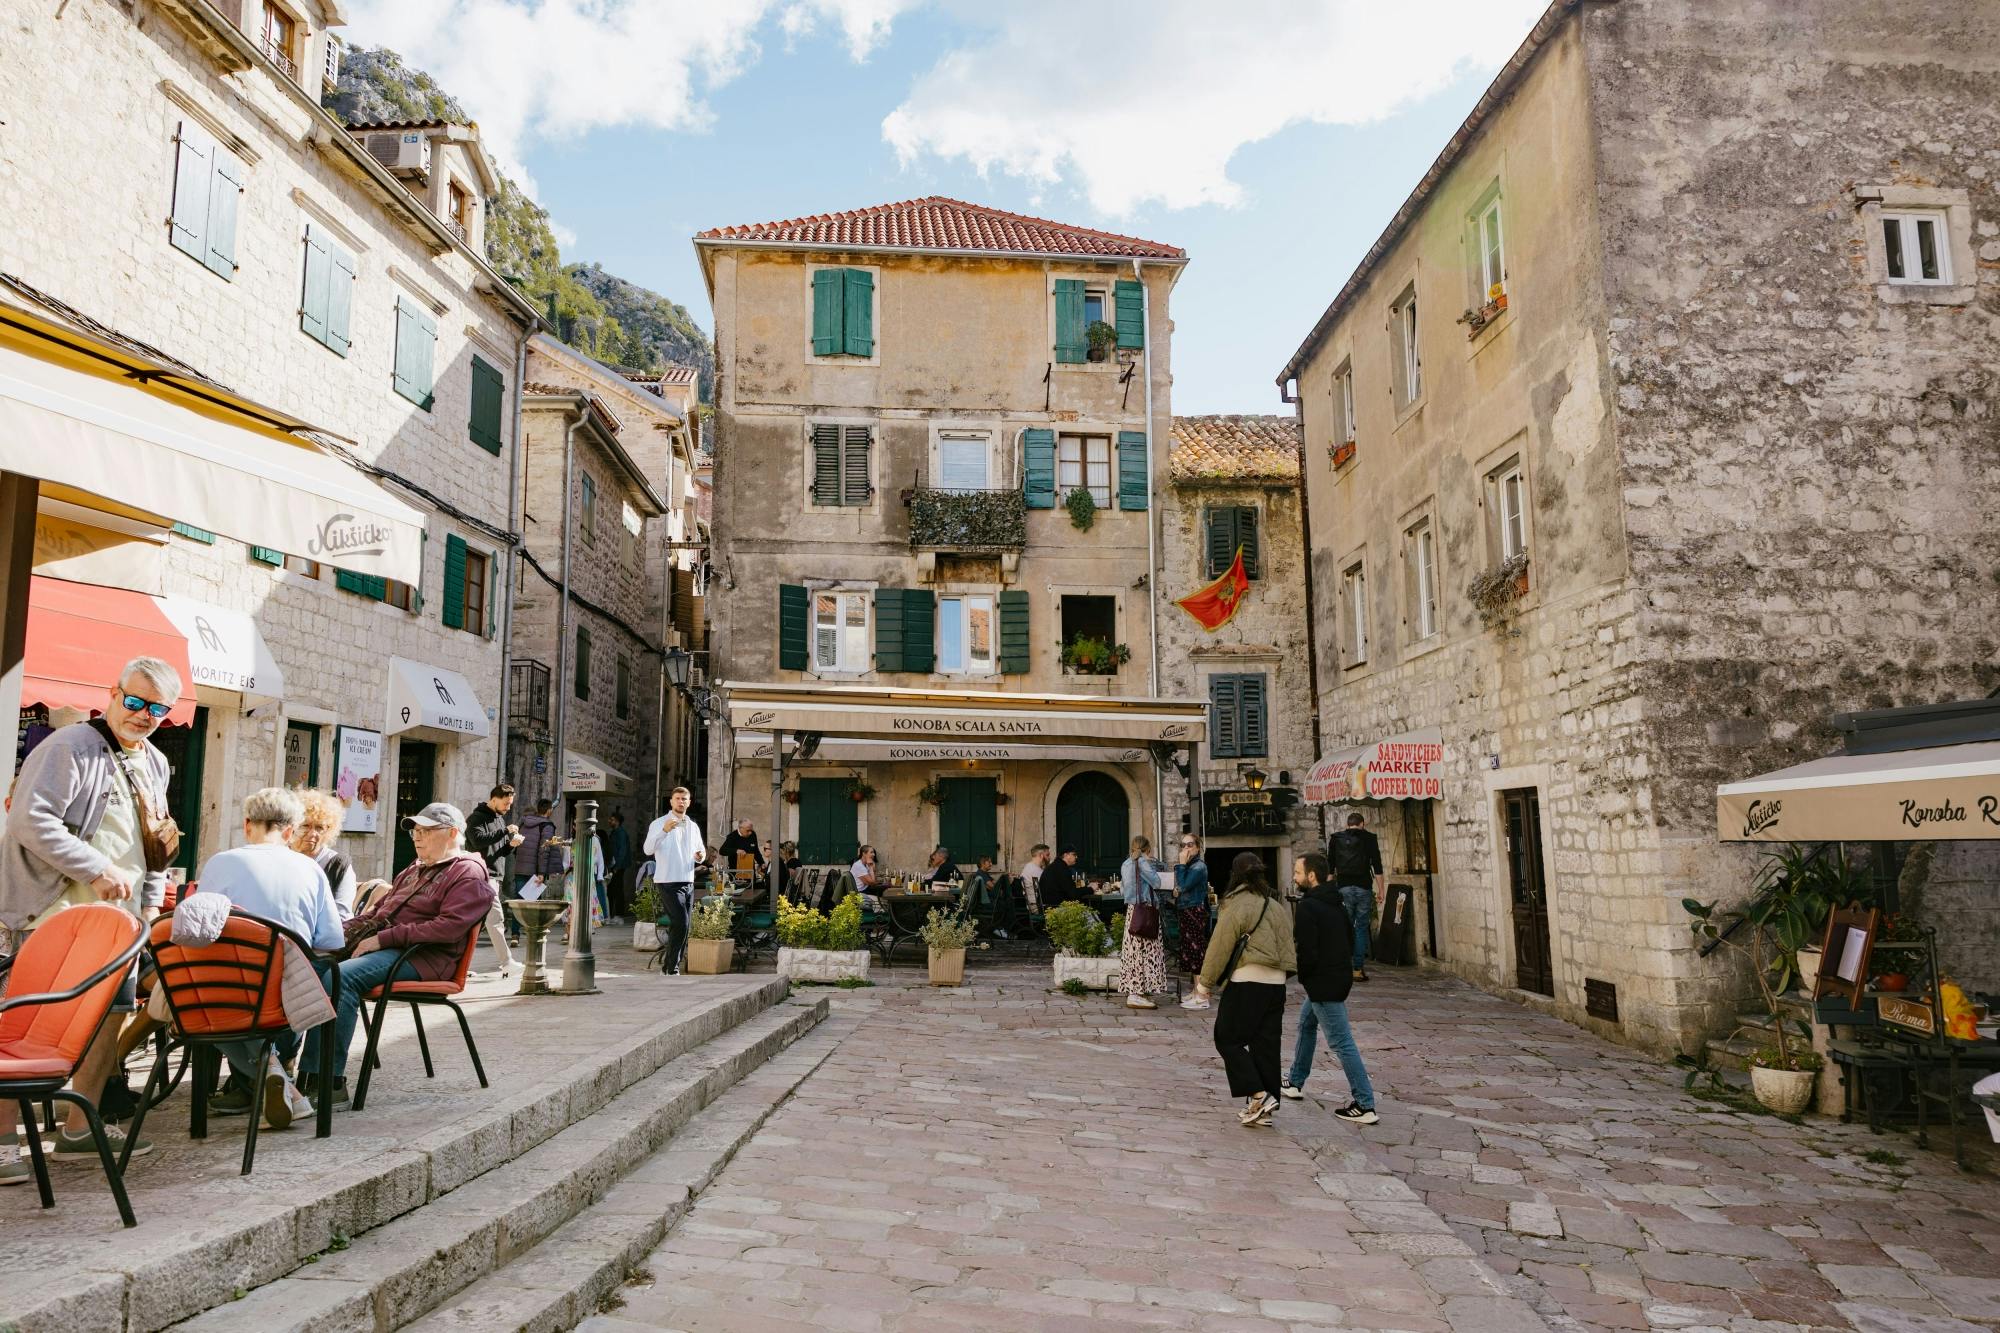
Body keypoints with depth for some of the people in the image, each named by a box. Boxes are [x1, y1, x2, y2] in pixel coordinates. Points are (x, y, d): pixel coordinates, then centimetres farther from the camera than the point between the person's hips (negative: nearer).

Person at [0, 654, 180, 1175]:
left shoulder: (154, 764, 14)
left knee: (113, 1011, 11)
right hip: (55, 915, -8)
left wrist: (150, 902, 15)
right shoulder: (70, 746, -11)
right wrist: (98, 870, -21)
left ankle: (78, 1129, 23)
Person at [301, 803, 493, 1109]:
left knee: (341, 977, -31)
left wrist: (384, 938, -17)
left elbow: (450, 926, -15)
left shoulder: (469, 873, -2)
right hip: (379, 945, 9)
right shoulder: (416, 868, 28)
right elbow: (383, 906, 32)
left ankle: (330, 1084, -29)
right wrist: (345, 929, 11)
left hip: (420, 956, -9)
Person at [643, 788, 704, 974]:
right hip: (669, 882, -6)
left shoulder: (693, 826, 16)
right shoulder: (659, 823, -3)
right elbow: (648, 850, -16)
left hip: (688, 883, 6)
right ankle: (672, 967, -6)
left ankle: (668, 964, 18)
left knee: (681, 927, 8)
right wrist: (664, 831, -30)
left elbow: (700, 851, 23)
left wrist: (700, 856, -2)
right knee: (680, 924, -15)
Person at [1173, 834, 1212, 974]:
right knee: (1189, 948, 11)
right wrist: (1176, 892, 3)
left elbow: (1184, 886, -22)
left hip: (1195, 912, -9)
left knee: (1197, 948, -9)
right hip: (1185, 911, 10)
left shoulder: (1199, 866, -13)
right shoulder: (1187, 865, 15)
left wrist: (1181, 864, -16)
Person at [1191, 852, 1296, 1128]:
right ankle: (1265, 1107, 14)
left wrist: (1205, 983, -1)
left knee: (1228, 1039, 4)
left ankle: (1259, 1095, -7)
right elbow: (1287, 944, 19)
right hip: (1276, 983, 7)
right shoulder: (1277, 905, 12)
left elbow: (1220, 946, -8)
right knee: (1266, 1043, 11)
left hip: (1246, 981, -7)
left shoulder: (1239, 904, -9)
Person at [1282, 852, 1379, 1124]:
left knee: (1342, 1043, -5)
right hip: (1339, 975, 10)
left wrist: (1297, 973, -4)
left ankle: (1365, 1106, -2)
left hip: (1323, 983, -10)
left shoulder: (1308, 907, -20)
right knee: (1306, 1023, 25)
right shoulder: (1336, 903, 7)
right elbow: (1350, 940, 14)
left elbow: (1307, 954, -23)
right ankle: (1295, 1083, 37)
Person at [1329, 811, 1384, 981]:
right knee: (1361, 928, 5)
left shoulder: (1335, 839, 9)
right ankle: (1358, 969, 3)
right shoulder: (1369, 838, 4)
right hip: (1364, 888, -1)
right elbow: (1377, 866, 0)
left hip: (1343, 888, 1)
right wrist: (1380, 889, 3)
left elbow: (1330, 867, 9)